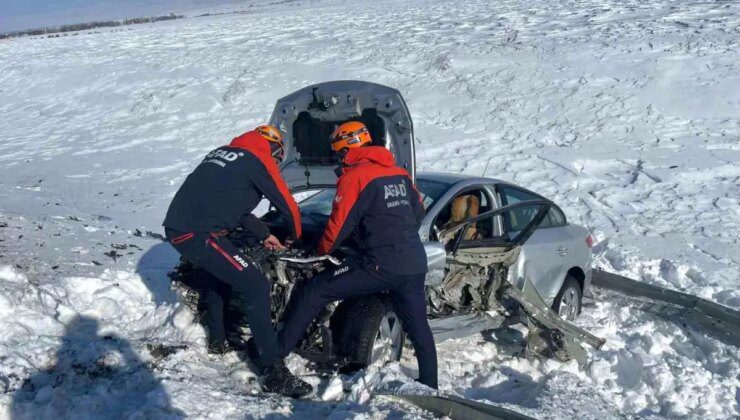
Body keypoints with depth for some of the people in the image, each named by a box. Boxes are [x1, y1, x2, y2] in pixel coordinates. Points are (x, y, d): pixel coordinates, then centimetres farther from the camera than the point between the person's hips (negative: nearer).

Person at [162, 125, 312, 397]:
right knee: (256, 287, -10)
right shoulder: (259, 160, 0)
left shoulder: (223, 152, 24)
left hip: (177, 227, 9)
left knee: (221, 271, 33)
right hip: (198, 234, -9)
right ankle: (274, 373, -10)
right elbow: (287, 204, 4)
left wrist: (263, 234, 27)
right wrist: (296, 237, 24)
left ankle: (217, 336, 44)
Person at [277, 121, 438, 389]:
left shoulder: (354, 176, -5)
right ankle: (430, 388, 21)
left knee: (313, 293, 1)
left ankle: (276, 350, 5)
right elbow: (419, 212, 23)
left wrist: (322, 251, 15)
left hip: (381, 265, -7)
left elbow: (339, 224, -4)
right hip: (415, 265, 7)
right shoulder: (399, 174, 15)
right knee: (418, 328, 17)